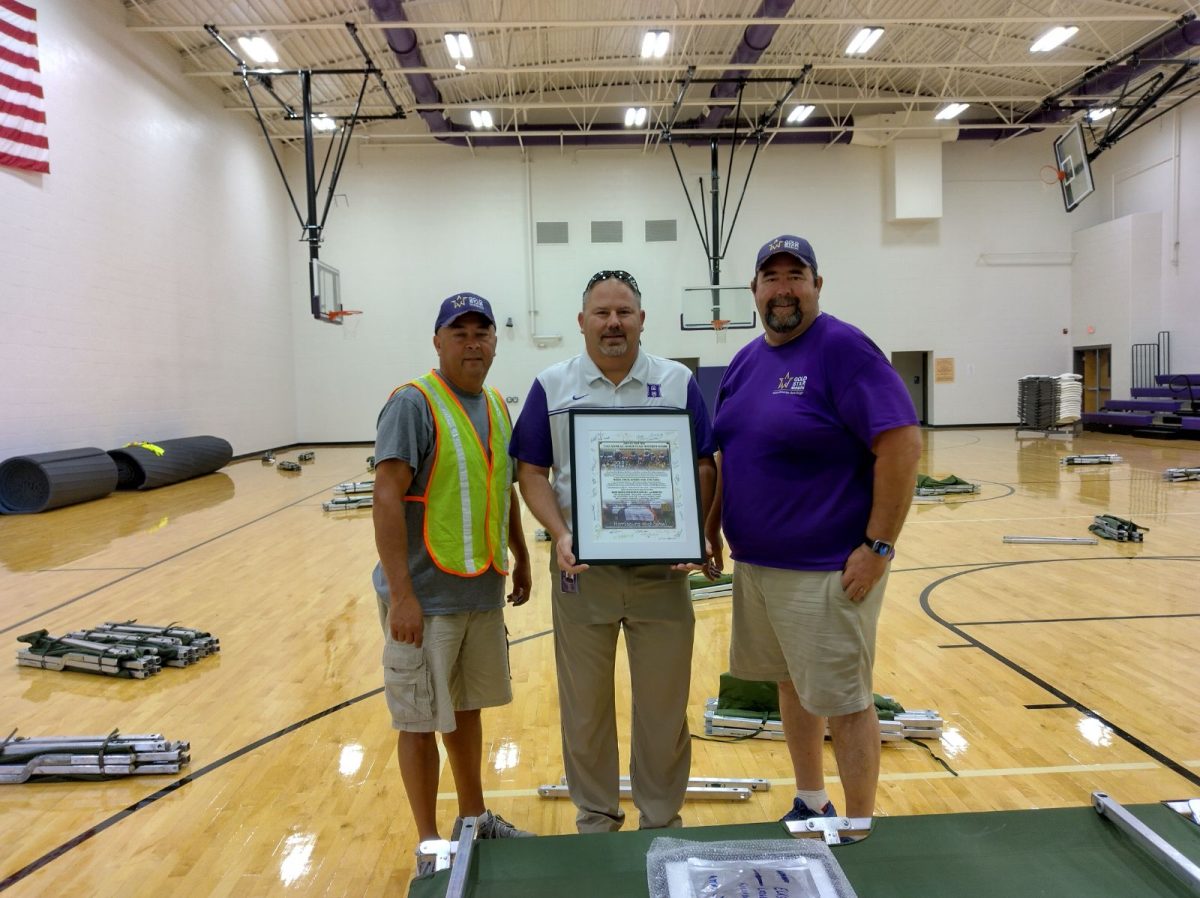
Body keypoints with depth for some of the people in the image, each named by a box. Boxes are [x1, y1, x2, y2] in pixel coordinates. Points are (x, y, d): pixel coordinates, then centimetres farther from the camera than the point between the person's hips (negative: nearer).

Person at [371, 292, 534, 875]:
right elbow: (387, 499, -19)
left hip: (483, 594, 7)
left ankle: (474, 820, 38)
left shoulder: (497, 407, 10)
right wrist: (400, 594, -23)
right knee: (421, 722, 6)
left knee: (466, 709, 21)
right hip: (426, 600, -7)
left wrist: (521, 559, 18)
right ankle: (429, 846, 23)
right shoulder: (413, 403, -13)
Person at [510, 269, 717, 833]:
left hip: (662, 570, 0)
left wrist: (691, 533, -13)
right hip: (582, 570, 0)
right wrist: (560, 536, -14)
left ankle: (661, 821, 30)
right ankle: (595, 818, 32)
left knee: (664, 705, 11)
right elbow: (532, 472, 1)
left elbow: (704, 467, 3)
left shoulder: (678, 383, 3)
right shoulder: (551, 387, 2)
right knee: (585, 706, 12)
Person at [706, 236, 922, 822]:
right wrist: (712, 527, 10)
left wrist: (878, 546, -20)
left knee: (844, 701, 4)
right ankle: (810, 805, 37)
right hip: (753, 563, 8)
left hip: (827, 569, -7)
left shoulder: (843, 349, -13)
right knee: (791, 685, 19)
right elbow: (728, 454, 17)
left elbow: (902, 445, -19)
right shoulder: (745, 361, 10)